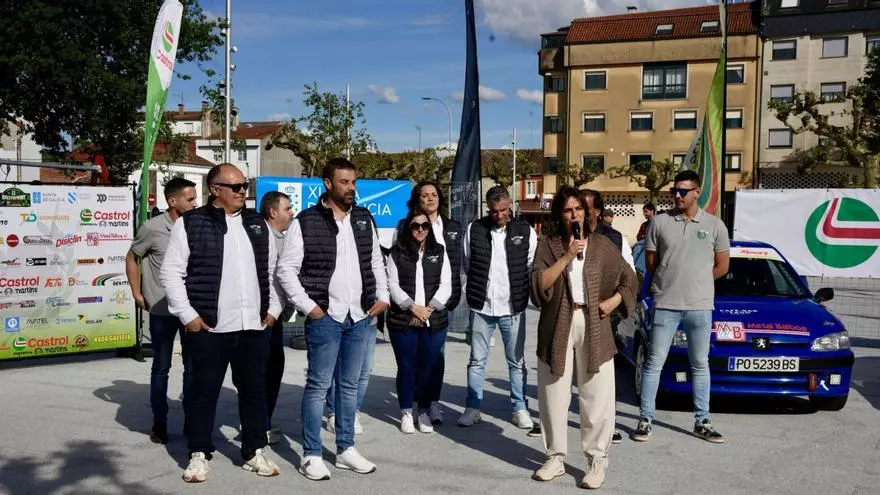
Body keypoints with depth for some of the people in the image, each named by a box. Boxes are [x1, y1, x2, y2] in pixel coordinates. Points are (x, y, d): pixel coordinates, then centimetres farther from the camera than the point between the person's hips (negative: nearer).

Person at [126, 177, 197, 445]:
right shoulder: (152, 228, -8)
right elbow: (132, 258, 5)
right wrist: (137, 294, 2)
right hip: (162, 310, -2)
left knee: (193, 366, 8)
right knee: (161, 367, 9)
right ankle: (159, 422, 20)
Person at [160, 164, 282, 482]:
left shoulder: (257, 223, 12)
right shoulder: (190, 223, -4)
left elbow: (273, 270, 16)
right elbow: (171, 272, -5)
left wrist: (273, 308, 8)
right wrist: (187, 315, -10)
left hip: (255, 325, 4)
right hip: (209, 327, -4)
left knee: (254, 390, 11)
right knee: (204, 392, 6)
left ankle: (255, 452, 23)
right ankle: (199, 454, 20)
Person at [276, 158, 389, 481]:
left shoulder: (364, 219, 10)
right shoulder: (306, 222, -6)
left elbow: (376, 262, 18)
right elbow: (286, 269, -6)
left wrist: (382, 297, 7)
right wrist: (308, 306, -10)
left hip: (360, 317, 5)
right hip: (324, 317, -5)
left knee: (349, 384, 13)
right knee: (318, 385, 1)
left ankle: (346, 449, 24)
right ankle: (312, 455, 11)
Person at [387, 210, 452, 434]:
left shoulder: (439, 252, 9)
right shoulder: (397, 253, 4)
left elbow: (445, 285, 3)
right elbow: (393, 285, -2)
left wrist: (430, 308, -10)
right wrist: (413, 307, -13)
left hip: (434, 321, 1)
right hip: (403, 321, -1)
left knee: (428, 368, 5)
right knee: (406, 368, 4)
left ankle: (424, 412, 19)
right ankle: (406, 413, 17)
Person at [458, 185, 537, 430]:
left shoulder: (525, 231, -3)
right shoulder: (474, 229, -2)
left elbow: (532, 267, 4)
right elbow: (466, 263, 8)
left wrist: (519, 292, 5)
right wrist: (480, 287, 10)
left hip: (512, 308, 0)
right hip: (481, 306, 1)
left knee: (516, 361, 9)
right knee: (477, 361, 9)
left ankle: (520, 408, 21)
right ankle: (473, 408, 20)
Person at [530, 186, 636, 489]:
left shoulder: (602, 245, 7)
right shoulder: (548, 245, 3)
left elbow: (629, 279, 14)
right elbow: (539, 285, -10)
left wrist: (613, 301, -3)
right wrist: (567, 256, -16)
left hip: (593, 327, 0)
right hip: (557, 327, 0)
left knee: (597, 398, 0)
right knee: (554, 396, 6)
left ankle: (597, 461, 11)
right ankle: (556, 458, 20)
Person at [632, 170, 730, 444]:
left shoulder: (715, 225, 1)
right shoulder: (659, 222, 0)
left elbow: (722, 265, 8)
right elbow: (651, 262, 6)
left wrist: (695, 282, 7)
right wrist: (671, 281, 7)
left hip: (700, 306, 1)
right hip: (665, 305, -1)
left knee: (700, 365, 11)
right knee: (654, 364, 2)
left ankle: (702, 422, 21)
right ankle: (645, 420, 10)